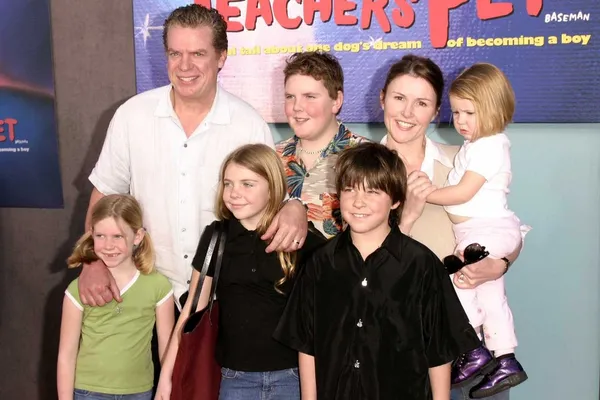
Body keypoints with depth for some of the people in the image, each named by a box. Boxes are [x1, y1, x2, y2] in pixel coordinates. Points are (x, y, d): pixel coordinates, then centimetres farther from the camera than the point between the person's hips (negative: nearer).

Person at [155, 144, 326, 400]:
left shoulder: (304, 240, -7)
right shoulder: (215, 237, 0)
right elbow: (192, 310, 6)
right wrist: (166, 374, 6)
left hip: (292, 376, -2)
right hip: (236, 378, 2)